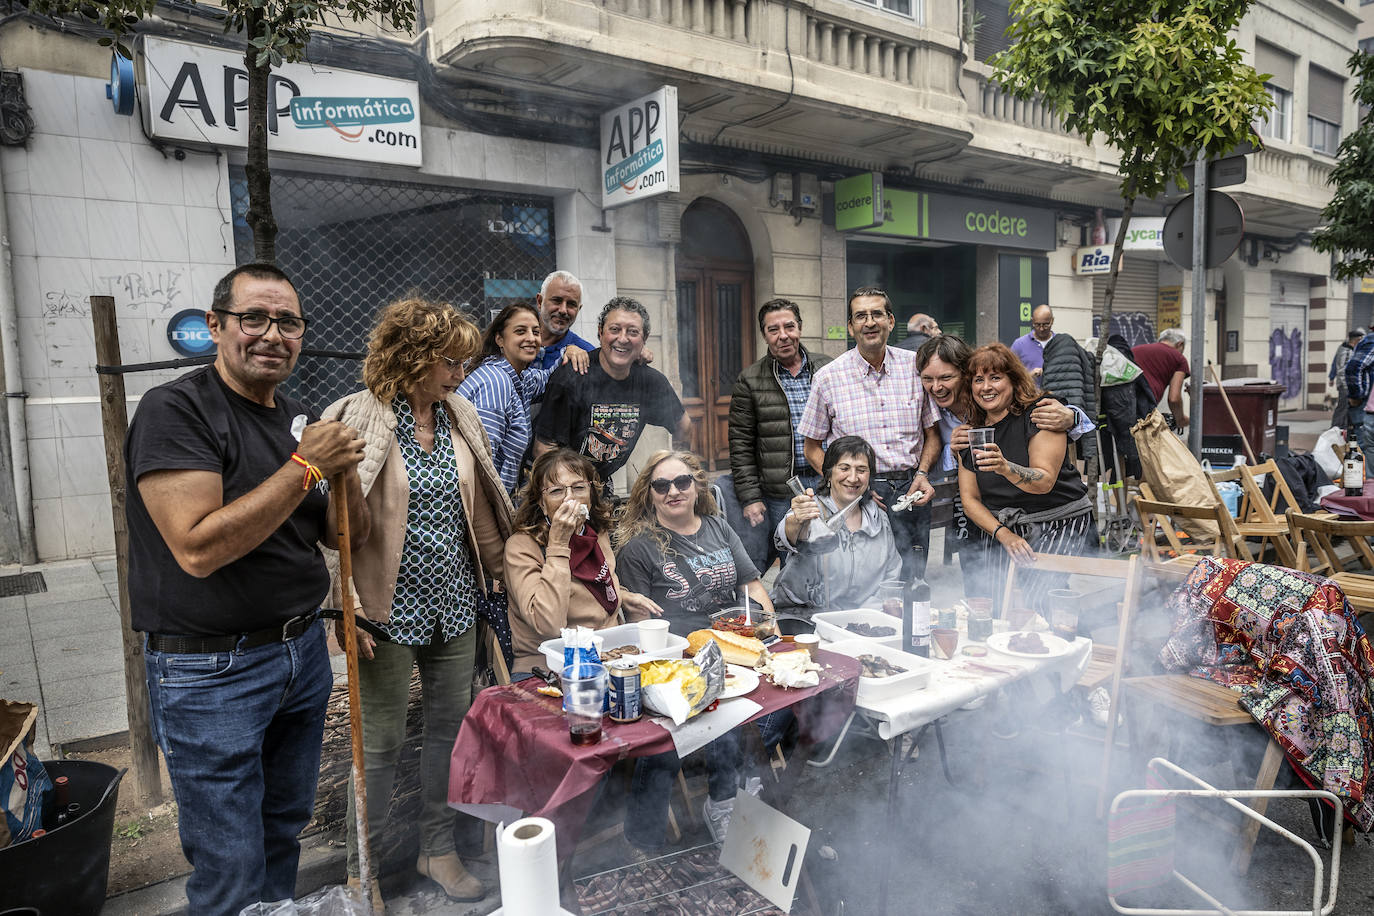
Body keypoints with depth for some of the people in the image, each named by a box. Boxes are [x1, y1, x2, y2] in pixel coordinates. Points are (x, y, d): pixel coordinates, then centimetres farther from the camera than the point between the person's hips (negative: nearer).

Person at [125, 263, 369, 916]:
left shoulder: (299, 418, 7)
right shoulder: (175, 410, -15)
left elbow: (350, 536, 6)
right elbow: (199, 548, -26)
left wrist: (345, 475, -14)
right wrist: (306, 467, -24)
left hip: (303, 652, 7)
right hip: (211, 669, -6)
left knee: (286, 826, 22)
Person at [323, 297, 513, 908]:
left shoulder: (461, 416, 6)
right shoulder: (358, 419, -12)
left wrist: (501, 570, 16)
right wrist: (349, 608, -15)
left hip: (454, 600, 6)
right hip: (392, 605, -5)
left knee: (451, 725, 14)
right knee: (381, 741, 6)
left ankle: (438, 850, 33)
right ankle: (361, 870, 27)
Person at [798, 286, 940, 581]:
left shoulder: (916, 366, 4)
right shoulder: (828, 378, -1)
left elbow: (932, 433, 12)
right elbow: (812, 448, 4)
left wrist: (922, 473, -6)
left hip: (909, 492, 2)